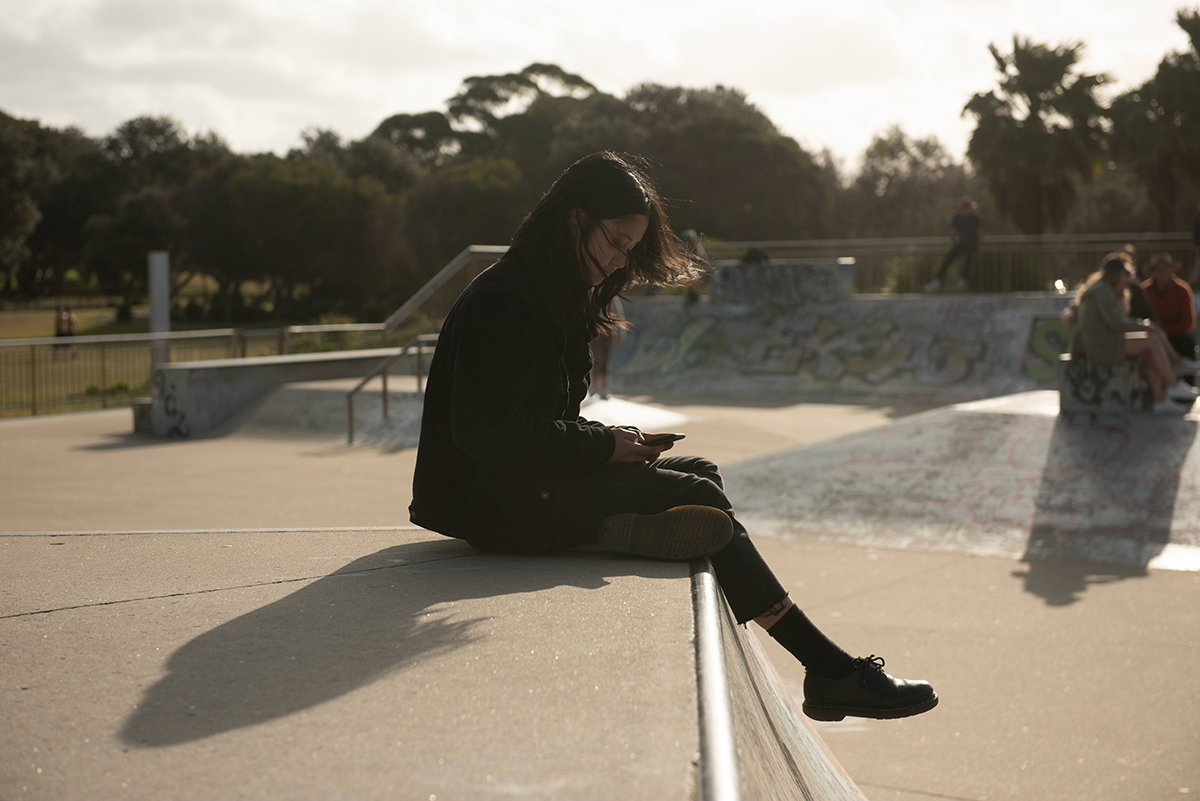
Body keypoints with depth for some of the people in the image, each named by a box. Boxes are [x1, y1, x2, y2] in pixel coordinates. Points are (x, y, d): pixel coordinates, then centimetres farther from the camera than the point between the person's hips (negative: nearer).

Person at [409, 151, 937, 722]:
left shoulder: (548, 297, 17)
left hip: (534, 479, 10)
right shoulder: (504, 301, -15)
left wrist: (606, 442, 0)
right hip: (502, 500, -10)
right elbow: (488, 430, -21)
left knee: (700, 473, 0)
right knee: (699, 494, -13)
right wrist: (602, 446, -15)